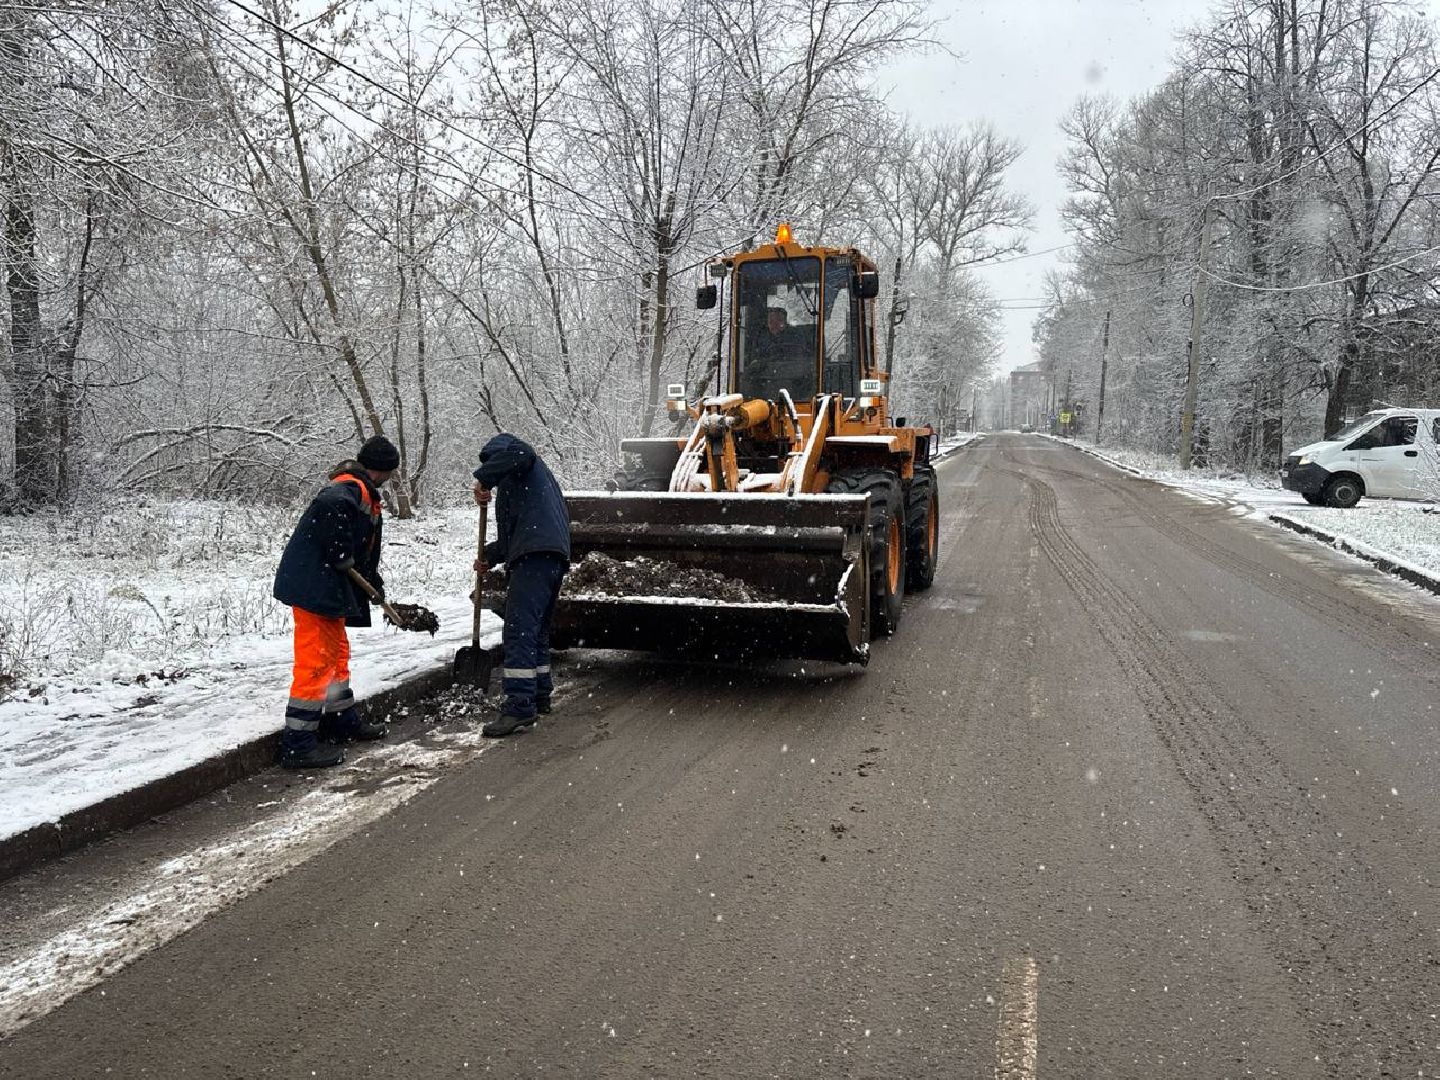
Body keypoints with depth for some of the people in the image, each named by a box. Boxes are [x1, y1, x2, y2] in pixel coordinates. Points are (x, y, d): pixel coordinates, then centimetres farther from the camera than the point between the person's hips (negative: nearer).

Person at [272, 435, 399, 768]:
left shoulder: (361, 492, 19)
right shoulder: (352, 489, -14)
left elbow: (366, 550, 26)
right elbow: (333, 507, -39)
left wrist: (375, 585, 27)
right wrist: (342, 557, -26)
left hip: (326, 587, 11)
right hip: (313, 586, -11)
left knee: (337, 653, 21)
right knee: (315, 661, -8)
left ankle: (341, 720, 35)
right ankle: (298, 743, -3)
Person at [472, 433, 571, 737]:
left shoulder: (503, 443, 10)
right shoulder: (530, 475, 37)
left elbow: (519, 453, -19)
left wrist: (484, 478, -10)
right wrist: (489, 557, 39)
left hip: (535, 555, -10)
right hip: (554, 555, 10)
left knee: (518, 632, -14)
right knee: (537, 632, 19)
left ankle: (520, 707, -18)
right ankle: (540, 697, 27)